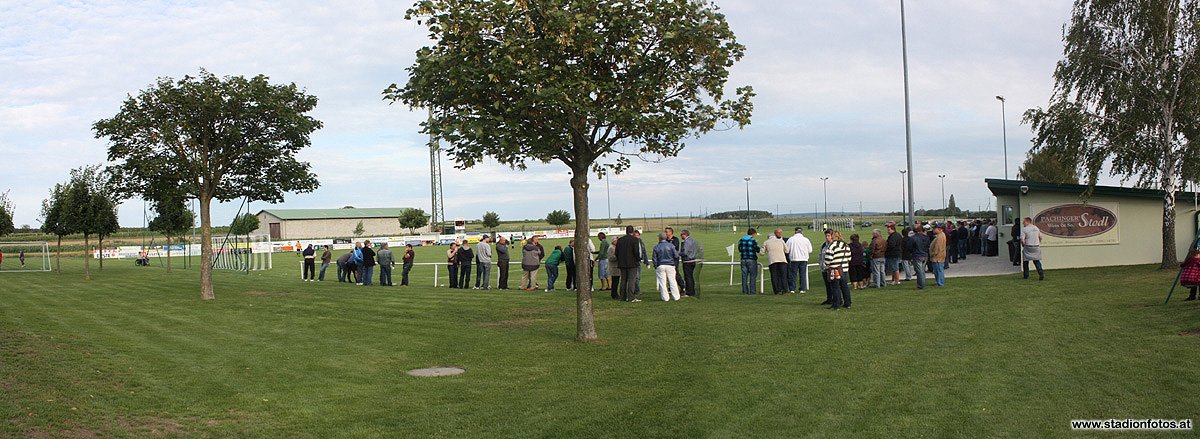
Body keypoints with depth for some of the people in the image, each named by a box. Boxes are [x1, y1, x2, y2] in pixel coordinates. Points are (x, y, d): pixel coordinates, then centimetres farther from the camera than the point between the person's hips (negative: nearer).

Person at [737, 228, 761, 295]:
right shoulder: (753, 240, -9)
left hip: (743, 260, 5)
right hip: (752, 260, -5)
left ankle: (745, 291, 9)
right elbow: (758, 250, -8)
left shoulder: (741, 240, 8)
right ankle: (752, 291, 1)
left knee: (744, 276, 8)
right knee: (753, 276, 2)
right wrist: (761, 249, 13)